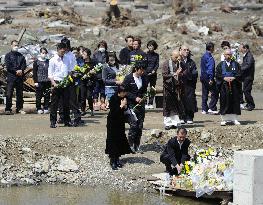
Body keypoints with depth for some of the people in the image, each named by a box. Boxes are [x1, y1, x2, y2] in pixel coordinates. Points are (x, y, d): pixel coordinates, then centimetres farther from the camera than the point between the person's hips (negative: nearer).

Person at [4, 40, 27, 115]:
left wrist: (21, 70, -12)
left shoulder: (21, 56, 17)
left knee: (20, 94, 5)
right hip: (11, 76, -4)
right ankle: (8, 109, -7)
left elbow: (24, 64, 8)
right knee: (9, 94, -7)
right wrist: (16, 71, -13)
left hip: (20, 77, 4)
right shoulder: (8, 55, 4)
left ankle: (19, 108, 10)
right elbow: (8, 66, -6)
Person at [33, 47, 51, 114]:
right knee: (39, 96, -1)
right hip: (39, 82, -3)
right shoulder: (37, 62, 1)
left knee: (47, 96, 3)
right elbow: (34, 72, 0)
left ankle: (46, 108, 10)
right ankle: (39, 109, 7)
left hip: (47, 81, 3)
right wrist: (35, 81, -7)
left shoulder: (48, 61, 11)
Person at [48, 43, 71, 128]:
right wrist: (54, 83, -15)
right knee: (54, 103, -2)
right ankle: (53, 122, 1)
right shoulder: (53, 60, 0)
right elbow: (50, 74, -3)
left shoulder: (66, 60, 15)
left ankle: (67, 121, 13)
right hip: (56, 83, -4)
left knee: (66, 103, 6)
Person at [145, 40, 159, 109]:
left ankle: (150, 103, 10)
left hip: (153, 74, 3)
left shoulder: (156, 55, 10)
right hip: (146, 73, -3)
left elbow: (157, 64, 5)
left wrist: (154, 70, -11)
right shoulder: (145, 54, 2)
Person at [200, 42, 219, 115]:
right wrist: (211, 79, -23)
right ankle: (211, 108, -10)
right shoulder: (210, 57, -15)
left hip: (203, 78, 9)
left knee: (204, 94, 12)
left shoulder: (203, 56, 13)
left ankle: (204, 109, 13)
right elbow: (210, 69, -20)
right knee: (214, 93, -5)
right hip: (208, 78, -9)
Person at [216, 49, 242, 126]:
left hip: (234, 87, 1)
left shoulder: (236, 64, 9)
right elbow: (217, 75, 1)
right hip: (224, 86, -1)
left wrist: (233, 78, -13)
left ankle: (234, 119, 7)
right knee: (224, 102, -3)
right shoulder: (220, 64, 7)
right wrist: (224, 78, -13)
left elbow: (239, 74, 3)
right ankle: (224, 119, 2)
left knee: (234, 102, 1)